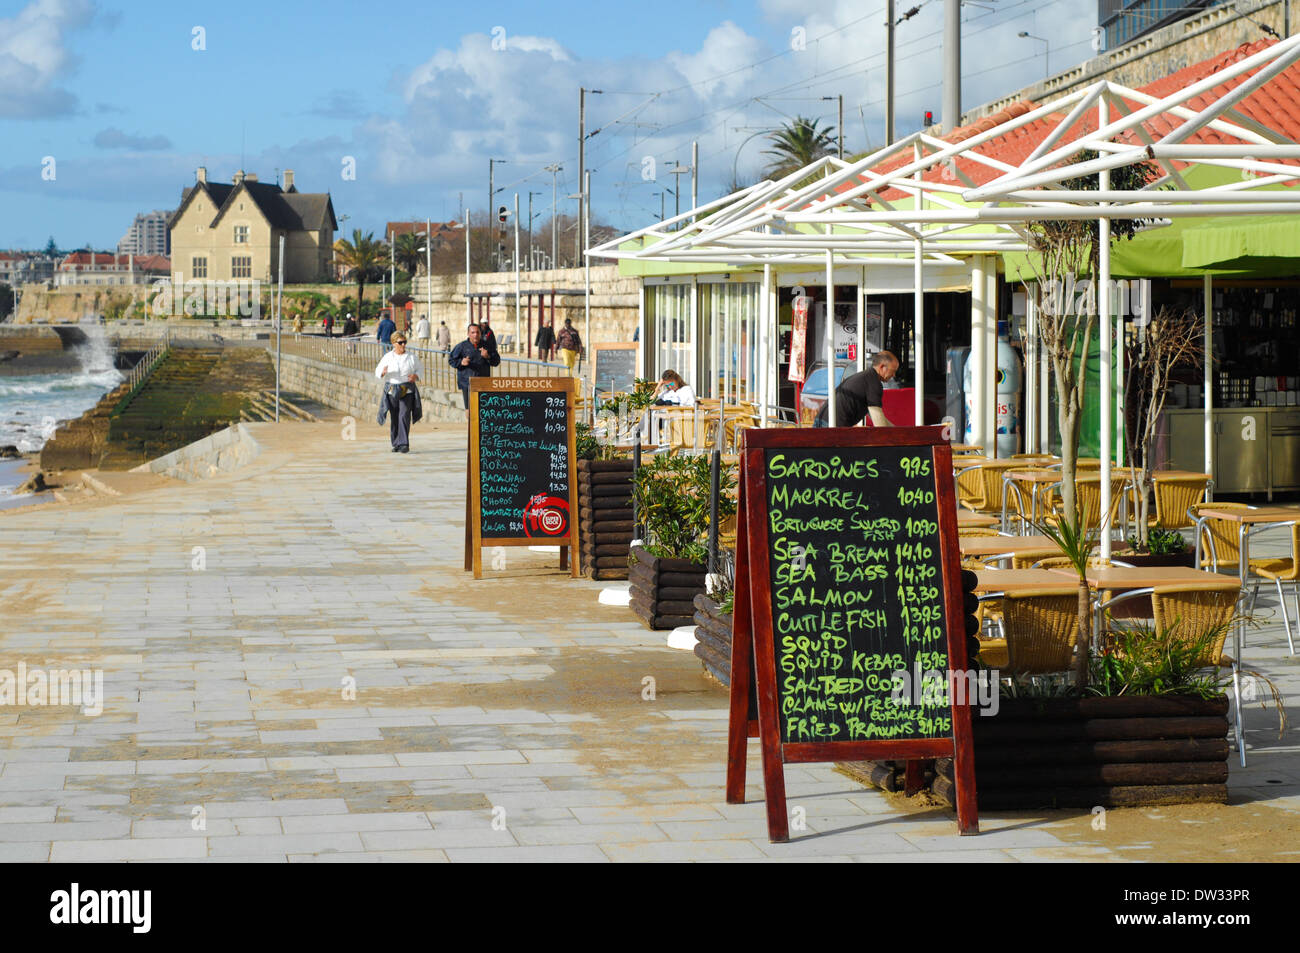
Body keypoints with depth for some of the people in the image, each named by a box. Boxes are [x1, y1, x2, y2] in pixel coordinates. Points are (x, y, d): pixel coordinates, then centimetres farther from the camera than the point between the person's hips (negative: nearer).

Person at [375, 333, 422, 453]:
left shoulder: (411, 357, 3)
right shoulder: (387, 357, 3)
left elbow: (418, 370, 12)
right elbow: (378, 372, 5)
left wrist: (415, 376, -10)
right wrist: (383, 372, -18)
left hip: (407, 391, -1)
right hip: (392, 391, 2)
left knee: (404, 417, -14)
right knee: (394, 418, 4)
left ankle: (404, 444, -16)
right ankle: (396, 444, 17)